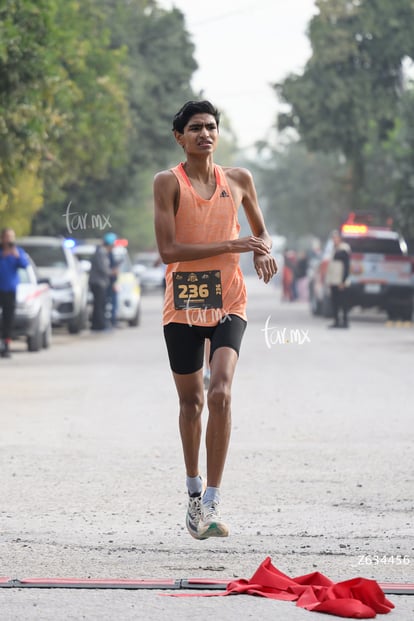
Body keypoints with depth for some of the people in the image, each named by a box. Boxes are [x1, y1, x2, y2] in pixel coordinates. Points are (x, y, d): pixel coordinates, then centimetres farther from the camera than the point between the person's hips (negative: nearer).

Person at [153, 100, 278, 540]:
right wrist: (229, 245, -18)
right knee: (190, 402, 10)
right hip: (182, 304, -1)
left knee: (220, 394, -18)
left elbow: (260, 231, 24)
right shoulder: (168, 182, -4)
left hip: (228, 303, 1)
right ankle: (194, 491, 31)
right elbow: (168, 249, -13)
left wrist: (263, 252, 1)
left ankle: (211, 502, -16)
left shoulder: (238, 180, 7)